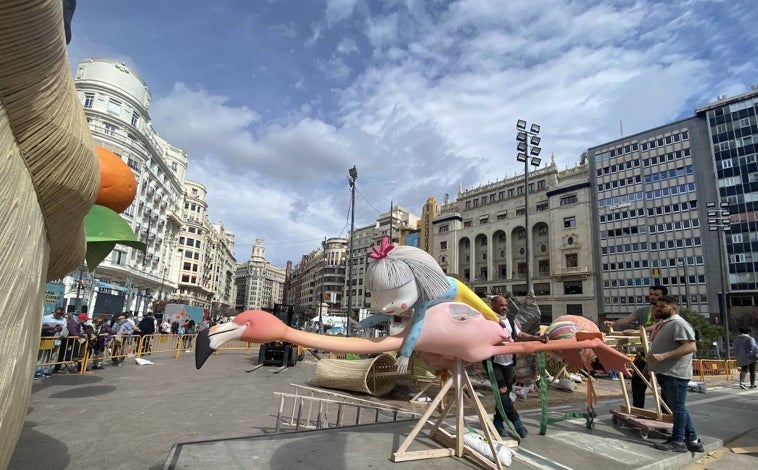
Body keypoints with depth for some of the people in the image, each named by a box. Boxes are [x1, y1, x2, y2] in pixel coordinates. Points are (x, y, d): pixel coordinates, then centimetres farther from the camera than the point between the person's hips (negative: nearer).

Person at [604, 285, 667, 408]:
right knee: (637, 383, 8)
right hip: (643, 353, 4)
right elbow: (627, 319, -12)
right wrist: (613, 323, -33)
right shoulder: (642, 311, 5)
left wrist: (639, 331, -44)